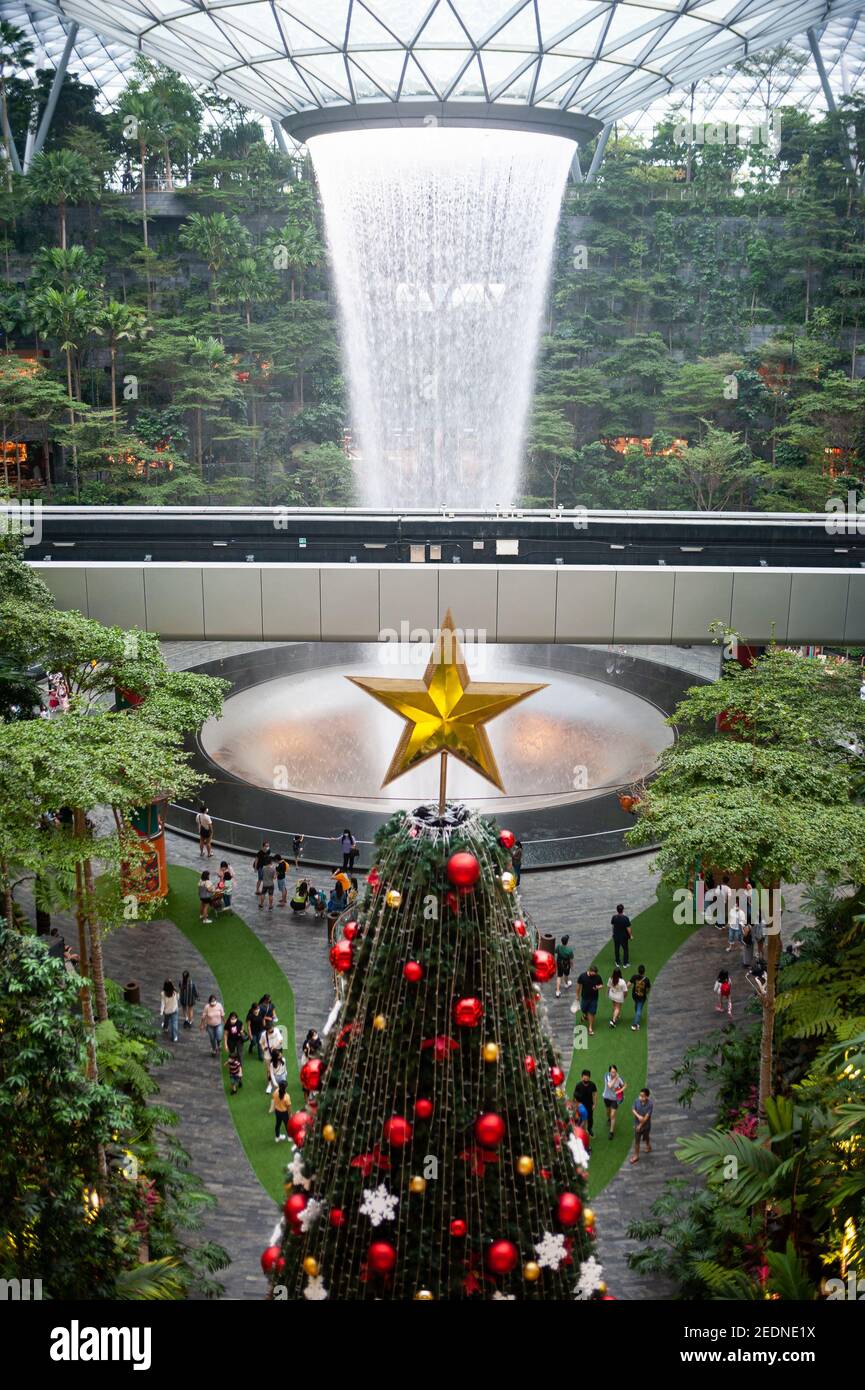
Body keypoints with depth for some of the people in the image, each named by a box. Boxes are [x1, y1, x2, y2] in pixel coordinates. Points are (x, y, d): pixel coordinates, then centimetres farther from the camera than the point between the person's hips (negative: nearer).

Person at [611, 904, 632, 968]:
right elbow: (628, 928, -18)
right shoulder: (625, 918, -25)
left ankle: (618, 962, 32)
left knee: (617, 949, 20)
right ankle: (625, 963, 20)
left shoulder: (614, 917, -16)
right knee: (625, 950, 15)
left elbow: (612, 924, 3)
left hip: (616, 936, 3)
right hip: (624, 936, -3)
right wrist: (630, 935, -4)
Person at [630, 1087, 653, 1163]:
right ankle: (636, 1155, 26)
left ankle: (649, 1147, 54)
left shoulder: (650, 1104, -28)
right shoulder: (637, 1101, -18)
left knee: (646, 1138, 23)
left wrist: (640, 1125, -19)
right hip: (637, 1123, 2)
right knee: (637, 1140, 11)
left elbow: (647, 1116, -24)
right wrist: (638, 1116, -28)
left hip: (646, 1124, -2)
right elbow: (633, 1110, -9)